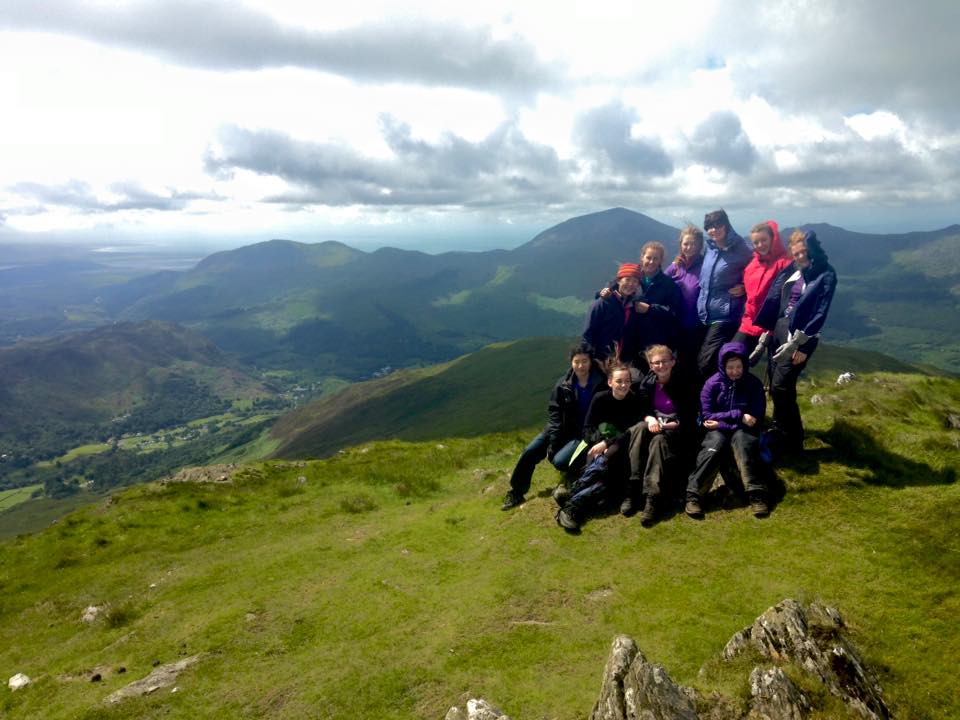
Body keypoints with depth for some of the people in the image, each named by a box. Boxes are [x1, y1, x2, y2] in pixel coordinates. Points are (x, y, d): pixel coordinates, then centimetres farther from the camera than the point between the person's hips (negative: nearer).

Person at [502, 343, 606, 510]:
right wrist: (553, 442, -10)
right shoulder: (564, 384, -4)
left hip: (584, 434, -4)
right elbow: (554, 412, -2)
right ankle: (516, 492, 9)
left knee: (559, 461, -26)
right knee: (530, 452, -7)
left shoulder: (601, 384, -13)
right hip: (563, 430, 4)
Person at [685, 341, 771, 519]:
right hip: (718, 430, 0)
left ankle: (757, 494, -39)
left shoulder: (754, 383, -3)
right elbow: (706, 416, -8)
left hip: (743, 429, 0)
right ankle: (692, 495, -38)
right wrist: (738, 415, -17)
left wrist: (723, 421, -13)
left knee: (741, 443, -34)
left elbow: (757, 417, -5)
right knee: (714, 446, -32)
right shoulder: (712, 383, -5)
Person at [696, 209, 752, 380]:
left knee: (704, 363, -14)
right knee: (700, 362, 10)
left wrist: (744, 288, -12)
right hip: (704, 315, 7)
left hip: (724, 316, -7)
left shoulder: (741, 250, -8)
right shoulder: (709, 249, 10)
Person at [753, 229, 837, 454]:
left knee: (780, 386, -8)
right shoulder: (790, 271, 9)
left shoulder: (826, 276, -8)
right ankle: (781, 432, 25)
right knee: (775, 385, 9)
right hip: (779, 329, 6)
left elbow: (820, 313, -13)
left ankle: (790, 440, 7)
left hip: (801, 336, -6)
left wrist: (803, 346, -17)